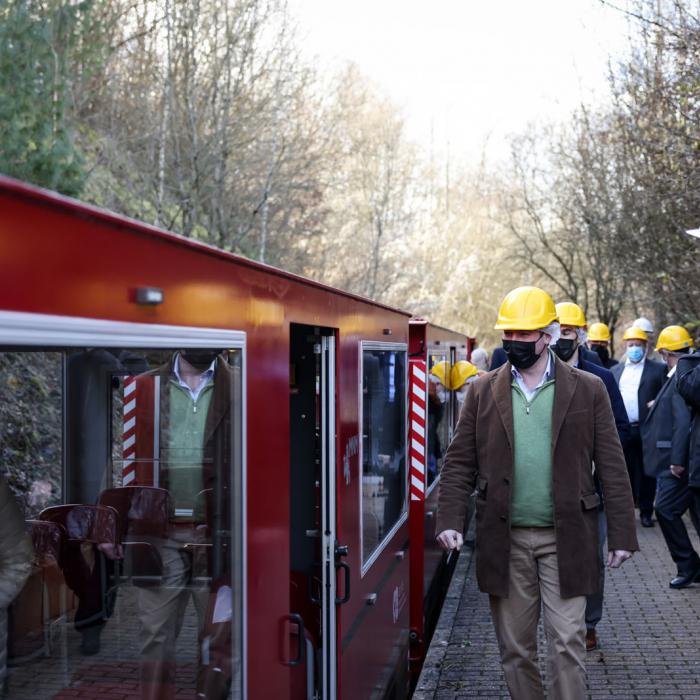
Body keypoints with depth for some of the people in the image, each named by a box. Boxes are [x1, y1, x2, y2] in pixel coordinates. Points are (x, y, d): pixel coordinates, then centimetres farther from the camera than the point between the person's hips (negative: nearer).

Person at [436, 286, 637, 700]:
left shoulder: (588, 390, 0)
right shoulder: (484, 392, 4)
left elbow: (612, 467, 0)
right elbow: (460, 464, 4)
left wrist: (622, 535, -3)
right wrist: (450, 520, -8)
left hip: (565, 540, -2)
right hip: (504, 541, 2)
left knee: (567, 643, -1)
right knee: (515, 649, 11)